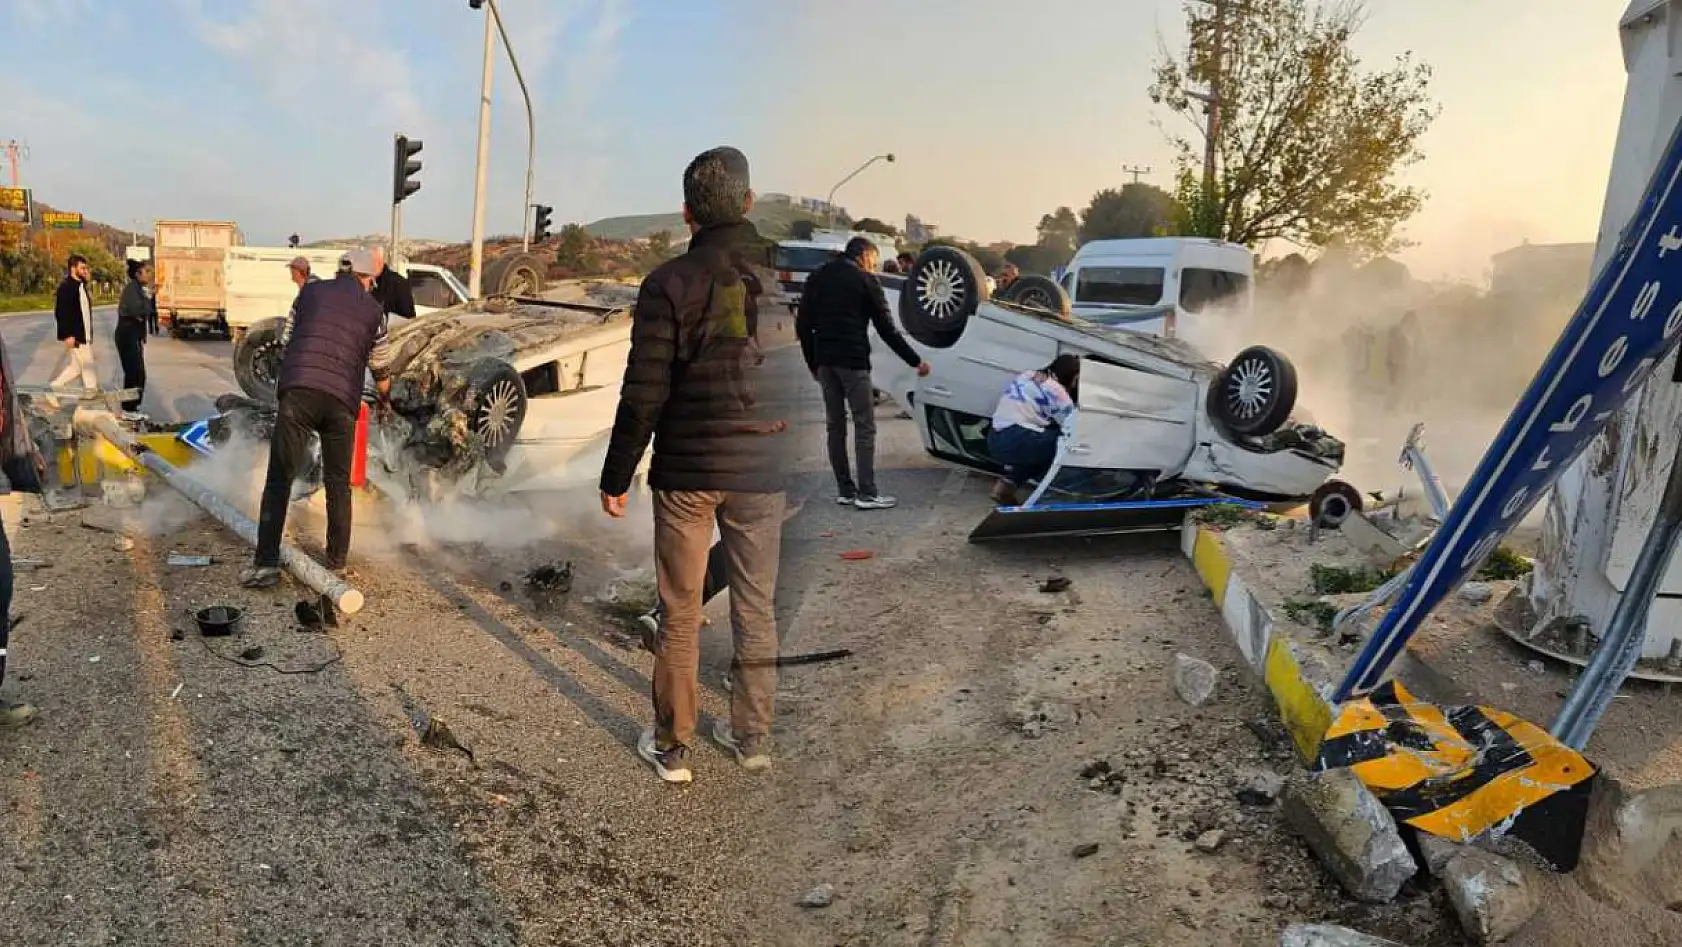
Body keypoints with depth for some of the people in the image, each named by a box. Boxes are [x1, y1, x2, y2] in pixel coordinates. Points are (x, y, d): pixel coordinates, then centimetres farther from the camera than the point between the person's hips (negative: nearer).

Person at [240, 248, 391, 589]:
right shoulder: (373, 310, 15)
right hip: (342, 401, 1)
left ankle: (266, 563, -5)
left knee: (279, 479, 1)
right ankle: (337, 562, 18)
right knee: (338, 484, 13)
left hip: (298, 391, 0)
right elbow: (380, 369, 24)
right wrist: (384, 400, 43)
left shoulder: (311, 291, 14)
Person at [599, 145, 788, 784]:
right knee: (756, 608, 14)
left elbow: (643, 393, -10)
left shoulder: (670, 283, -10)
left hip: (687, 471, -3)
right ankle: (752, 736, 26)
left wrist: (617, 476, -1)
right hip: (763, 468, 3)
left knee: (680, 613, 9)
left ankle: (672, 746, 19)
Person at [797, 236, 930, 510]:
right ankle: (867, 494, -6)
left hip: (824, 361, 6)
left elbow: (803, 325, 13)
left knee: (835, 425, 11)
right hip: (852, 360, -6)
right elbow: (886, 328, -4)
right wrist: (915, 361, 2)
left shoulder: (816, 278, 14)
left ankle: (845, 490, 12)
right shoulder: (865, 280, -2)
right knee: (865, 426, -3)